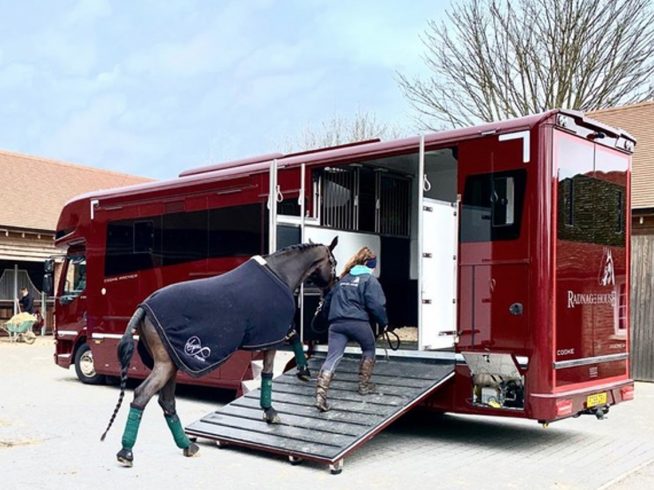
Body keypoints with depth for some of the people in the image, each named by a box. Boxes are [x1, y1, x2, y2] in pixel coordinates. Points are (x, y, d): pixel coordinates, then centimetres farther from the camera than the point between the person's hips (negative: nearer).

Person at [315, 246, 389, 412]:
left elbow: (329, 299, 23)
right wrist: (384, 322, 7)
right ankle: (364, 385, 29)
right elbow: (376, 305, -7)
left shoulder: (343, 278, 21)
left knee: (332, 358, -4)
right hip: (358, 322, -4)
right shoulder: (370, 280, 2)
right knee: (369, 350, 24)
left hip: (337, 323, 4)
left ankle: (320, 394, -19)